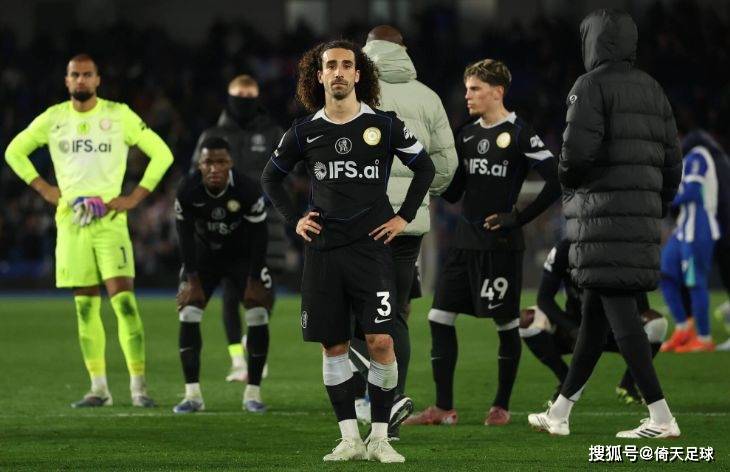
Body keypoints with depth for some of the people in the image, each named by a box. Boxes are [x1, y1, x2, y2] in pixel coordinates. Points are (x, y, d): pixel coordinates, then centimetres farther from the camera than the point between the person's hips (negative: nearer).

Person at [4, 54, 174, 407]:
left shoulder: (119, 115, -1)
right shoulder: (53, 118, 7)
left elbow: (161, 153, 2)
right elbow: (14, 151, 19)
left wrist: (135, 197, -5)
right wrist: (43, 189, 7)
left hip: (110, 220, -3)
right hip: (70, 220, 3)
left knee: (123, 300, -14)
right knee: (85, 306, 5)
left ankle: (139, 385, -13)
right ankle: (99, 388, 10)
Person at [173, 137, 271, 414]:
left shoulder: (248, 190, -27)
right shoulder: (187, 191, -23)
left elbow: (258, 236, -17)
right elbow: (186, 236, -12)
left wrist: (254, 281, -16)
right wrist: (192, 279, -13)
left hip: (242, 255, -1)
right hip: (204, 255, 1)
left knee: (259, 315, -14)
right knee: (188, 314, -13)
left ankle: (253, 393, -4)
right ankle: (192, 395, -9)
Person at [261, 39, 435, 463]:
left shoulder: (384, 125, 0)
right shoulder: (305, 131, 5)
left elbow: (425, 167, 11)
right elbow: (271, 177, 20)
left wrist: (405, 216, 4)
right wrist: (294, 219, 9)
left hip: (371, 247, -2)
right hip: (323, 250, 2)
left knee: (381, 341, -10)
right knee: (334, 346, 3)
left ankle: (380, 439, -2)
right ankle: (350, 439, 9)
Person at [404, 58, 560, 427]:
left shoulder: (519, 134, -8)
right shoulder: (467, 136, 14)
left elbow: (554, 184, -12)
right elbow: (452, 192, 15)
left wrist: (519, 218, -13)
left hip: (501, 245, -7)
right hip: (466, 242, 7)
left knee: (506, 324, 3)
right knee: (439, 318, 1)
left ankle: (501, 406, 14)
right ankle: (443, 408, 4)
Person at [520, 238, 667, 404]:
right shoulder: (563, 251, -16)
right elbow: (544, 298, -15)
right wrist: (571, 329, -30)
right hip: (575, 327, 1)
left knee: (656, 324, -30)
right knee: (527, 319, -27)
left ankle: (628, 384, -7)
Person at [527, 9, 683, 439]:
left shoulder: (591, 86, -7)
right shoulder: (651, 89, 15)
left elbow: (579, 149, -19)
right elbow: (671, 160, 13)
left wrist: (567, 177, 3)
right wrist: (658, 212, 20)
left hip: (603, 213, -8)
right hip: (642, 212, 8)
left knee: (620, 313, -9)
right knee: (595, 313, 14)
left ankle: (661, 417, -17)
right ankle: (559, 413, 22)